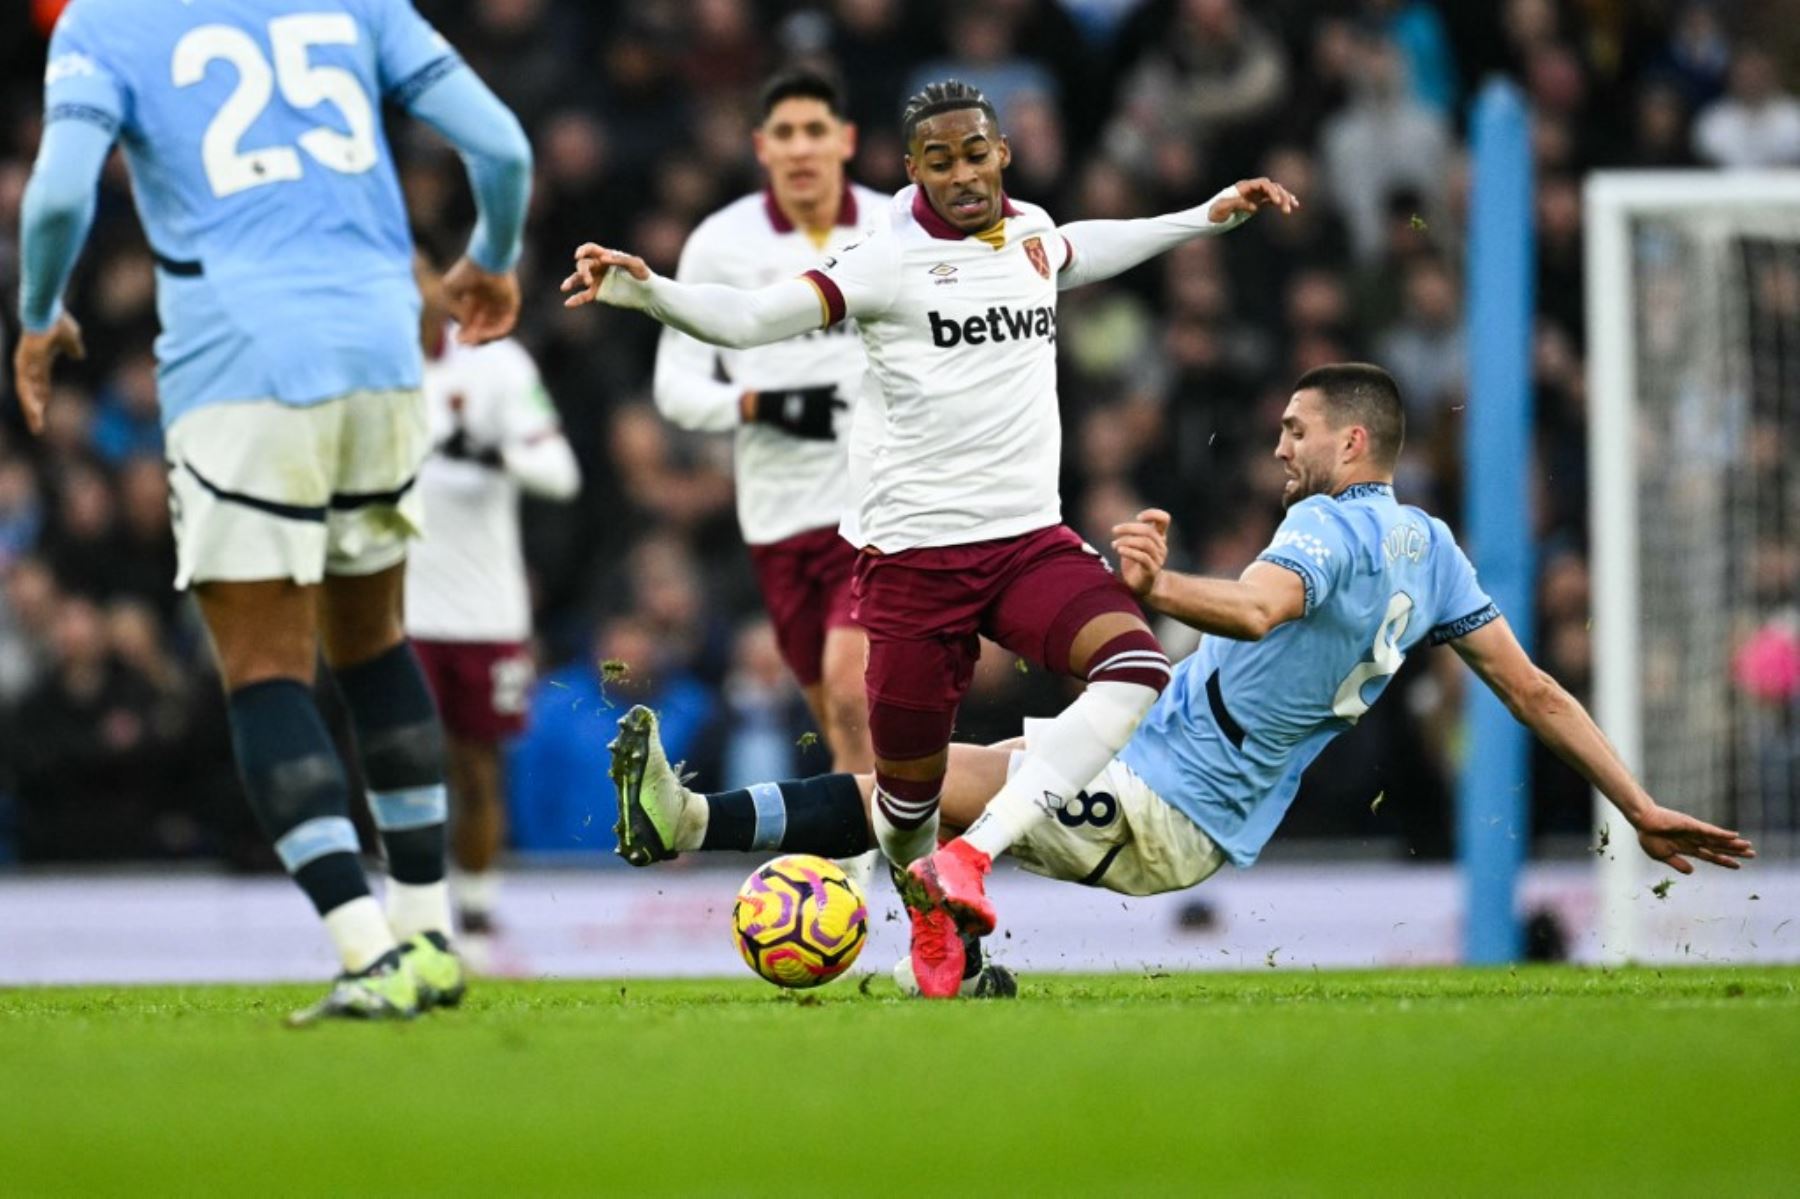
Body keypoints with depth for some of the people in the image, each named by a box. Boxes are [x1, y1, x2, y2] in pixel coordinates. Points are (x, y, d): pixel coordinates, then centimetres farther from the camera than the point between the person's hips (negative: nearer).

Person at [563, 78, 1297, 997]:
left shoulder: (1033, 236, 10)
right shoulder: (890, 263, -8)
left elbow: (1083, 248, 37)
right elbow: (749, 317, -17)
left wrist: (1207, 217, 42)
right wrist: (644, 291, -34)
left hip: (1029, 538, 4)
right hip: (915, 550, -4)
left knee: (1134, 667, -25)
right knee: (909, 783, 1)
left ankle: (970, 859, -26)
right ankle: (929, 919, 34)